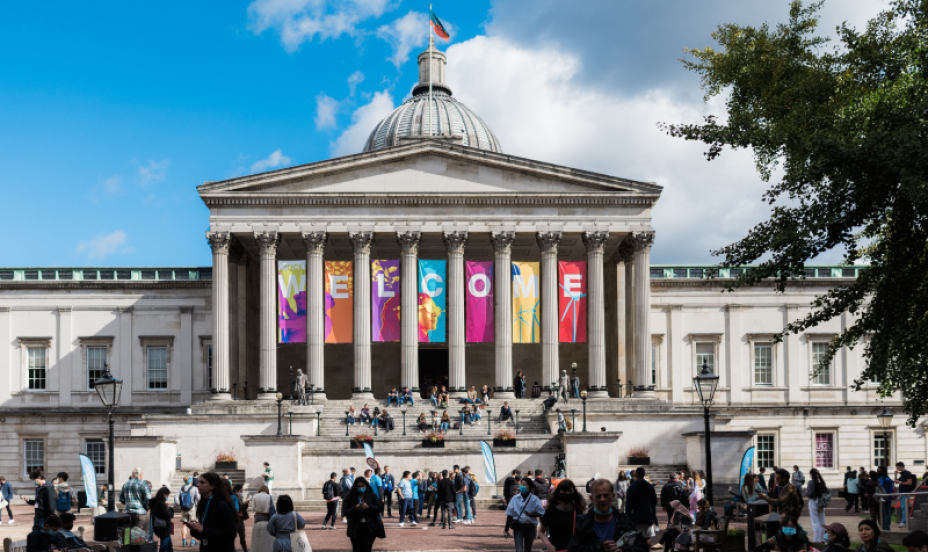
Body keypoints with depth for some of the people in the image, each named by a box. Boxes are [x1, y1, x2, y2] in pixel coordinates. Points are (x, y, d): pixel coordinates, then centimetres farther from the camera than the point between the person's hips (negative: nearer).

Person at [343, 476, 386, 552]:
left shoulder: (372, 496, 5)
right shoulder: (350, 498, 5)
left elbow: (379, 508, -2)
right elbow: (346, 512, 0)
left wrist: (368, 507, -18)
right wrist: (355, 508, -19)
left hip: (369, 528, -1)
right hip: (356, 528, 1)